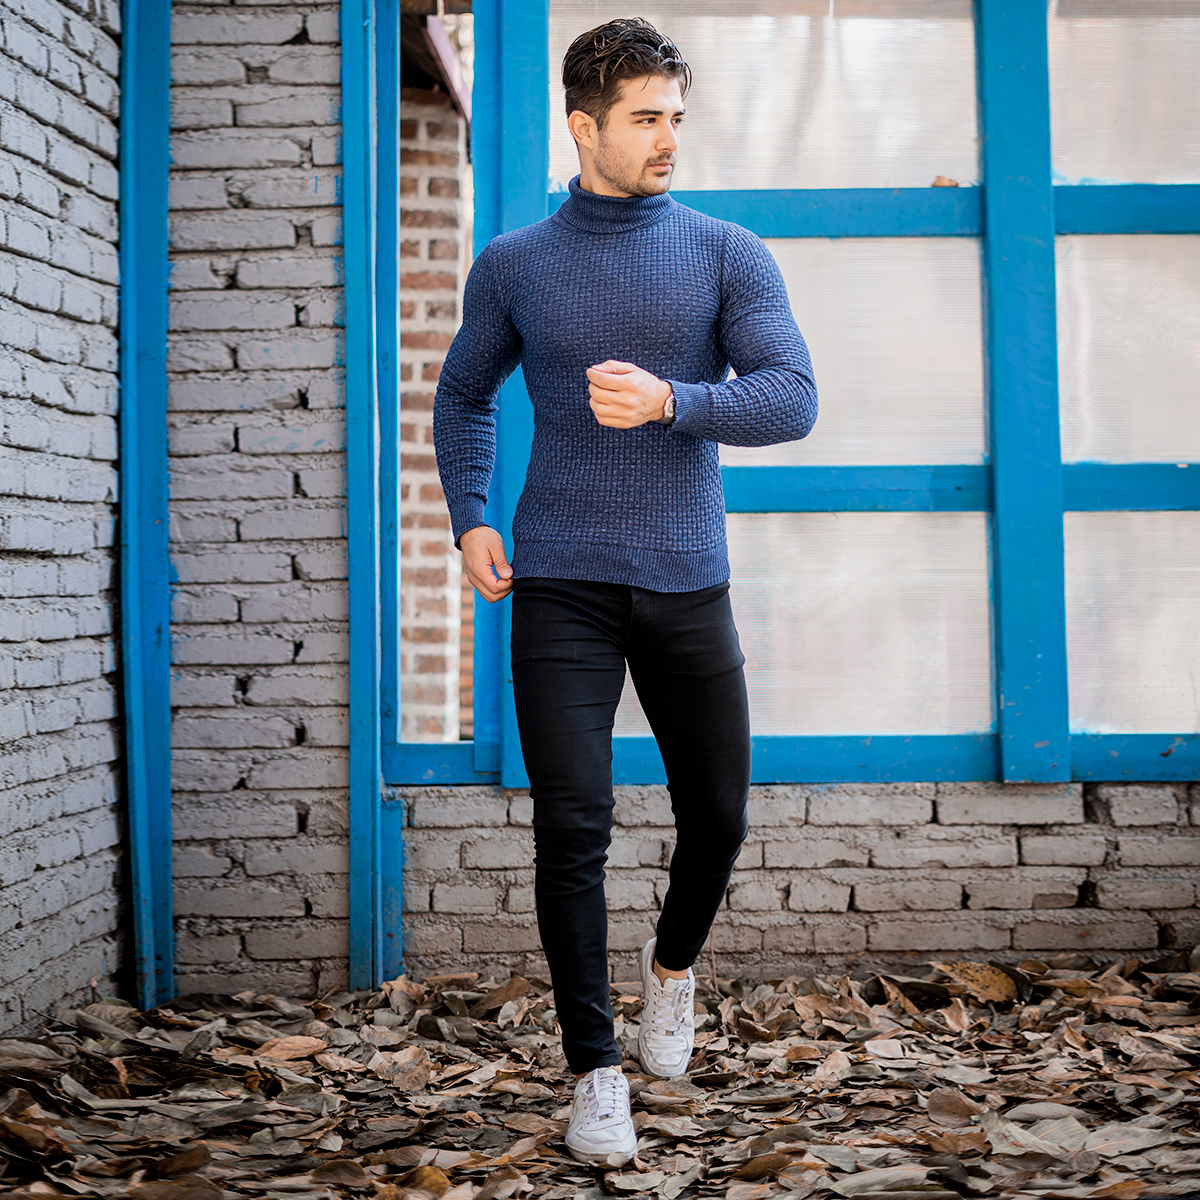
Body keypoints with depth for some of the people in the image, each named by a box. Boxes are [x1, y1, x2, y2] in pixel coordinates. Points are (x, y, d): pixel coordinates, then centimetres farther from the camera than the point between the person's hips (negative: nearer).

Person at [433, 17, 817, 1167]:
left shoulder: (729, 255, 4)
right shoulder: (513, 264, 7)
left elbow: (792, 398, -6)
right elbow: (463, 397, 20)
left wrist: (671, 401, -22)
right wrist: (468, 519, 6)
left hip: (686, 584, 1)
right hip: (559, 586, -1)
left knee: (717, 813, 10)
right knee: (571, 825, -5)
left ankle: (673, 962, 41)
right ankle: (594, 1068, 8)